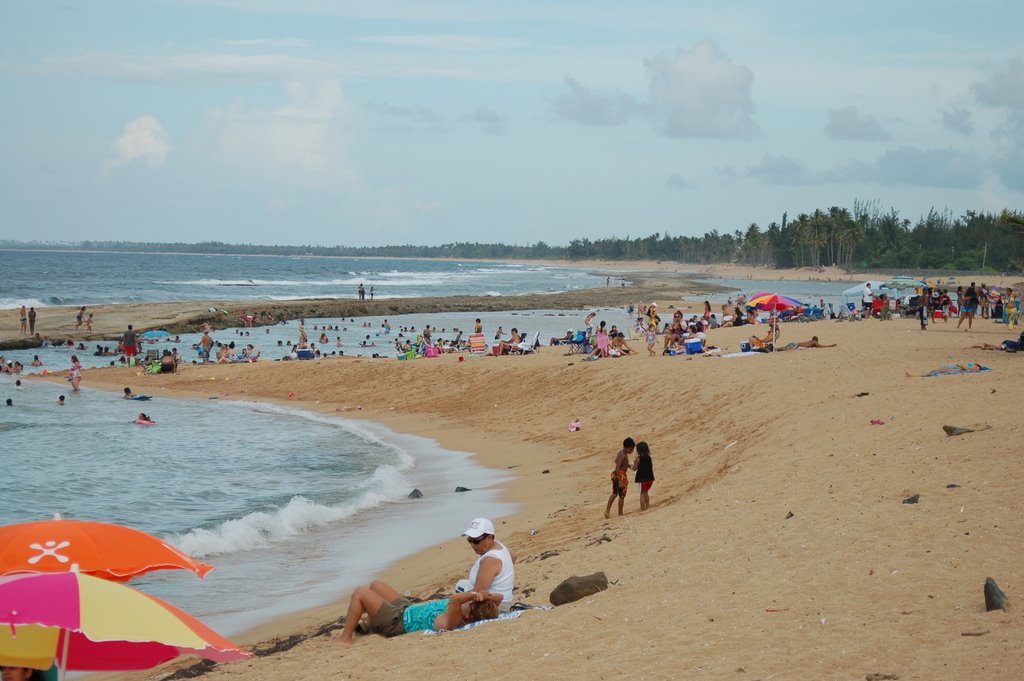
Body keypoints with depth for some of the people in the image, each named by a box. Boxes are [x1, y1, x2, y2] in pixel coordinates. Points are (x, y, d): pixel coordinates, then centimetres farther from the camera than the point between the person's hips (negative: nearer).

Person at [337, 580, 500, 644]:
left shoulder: (452, 622, -39)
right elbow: (497, 597, -11)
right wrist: (487, 596, -31)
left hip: (397, 621, -9)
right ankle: (369, 625, 40)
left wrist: (474, 593, -46)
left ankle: (345, 639, 6)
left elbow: (455, 599, -60)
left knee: (360, 592, -5)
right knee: (375, 585, 24)